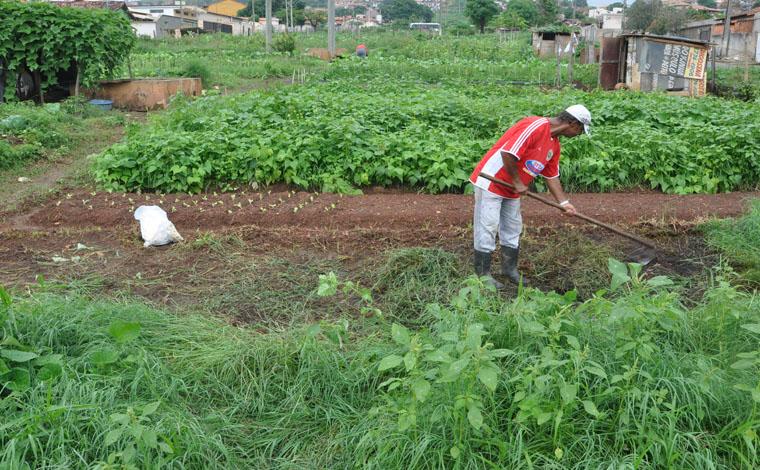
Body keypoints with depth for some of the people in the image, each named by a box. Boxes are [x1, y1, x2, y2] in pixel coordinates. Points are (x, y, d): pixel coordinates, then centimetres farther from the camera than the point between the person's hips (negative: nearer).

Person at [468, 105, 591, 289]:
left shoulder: (554, 144, 8)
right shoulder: (535, 126, -23)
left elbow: (552, 176, 15)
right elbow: (507, 153, -29)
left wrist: (564, 203, 7)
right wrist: (518, 182, -20)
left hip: (511, 190, 10)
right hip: (491, 182, -10)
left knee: (513, 229, 13)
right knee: (487, 228, -5)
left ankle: (510, 269, 25)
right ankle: (483, 274, 1)